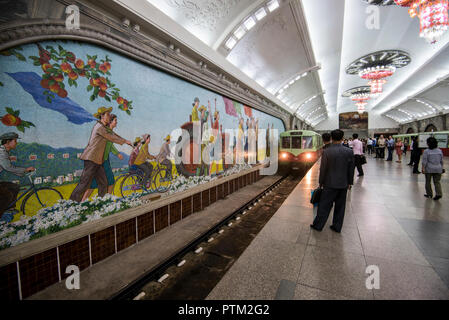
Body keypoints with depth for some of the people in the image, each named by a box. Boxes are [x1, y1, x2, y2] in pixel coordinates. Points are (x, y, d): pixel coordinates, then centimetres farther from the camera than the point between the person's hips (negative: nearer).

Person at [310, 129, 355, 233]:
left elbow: (323, 169, -8)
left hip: (330, 184, -3)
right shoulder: (349, 151, -5)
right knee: (340, 206, 15)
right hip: (343, 184, 3)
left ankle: (318, 225, 18)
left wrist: (321, 182, 3)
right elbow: (351, 169, 2)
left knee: (324, 205, 7)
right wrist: (349, 182, 14)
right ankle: (337, 227, 26)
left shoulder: (326, 152, -14)